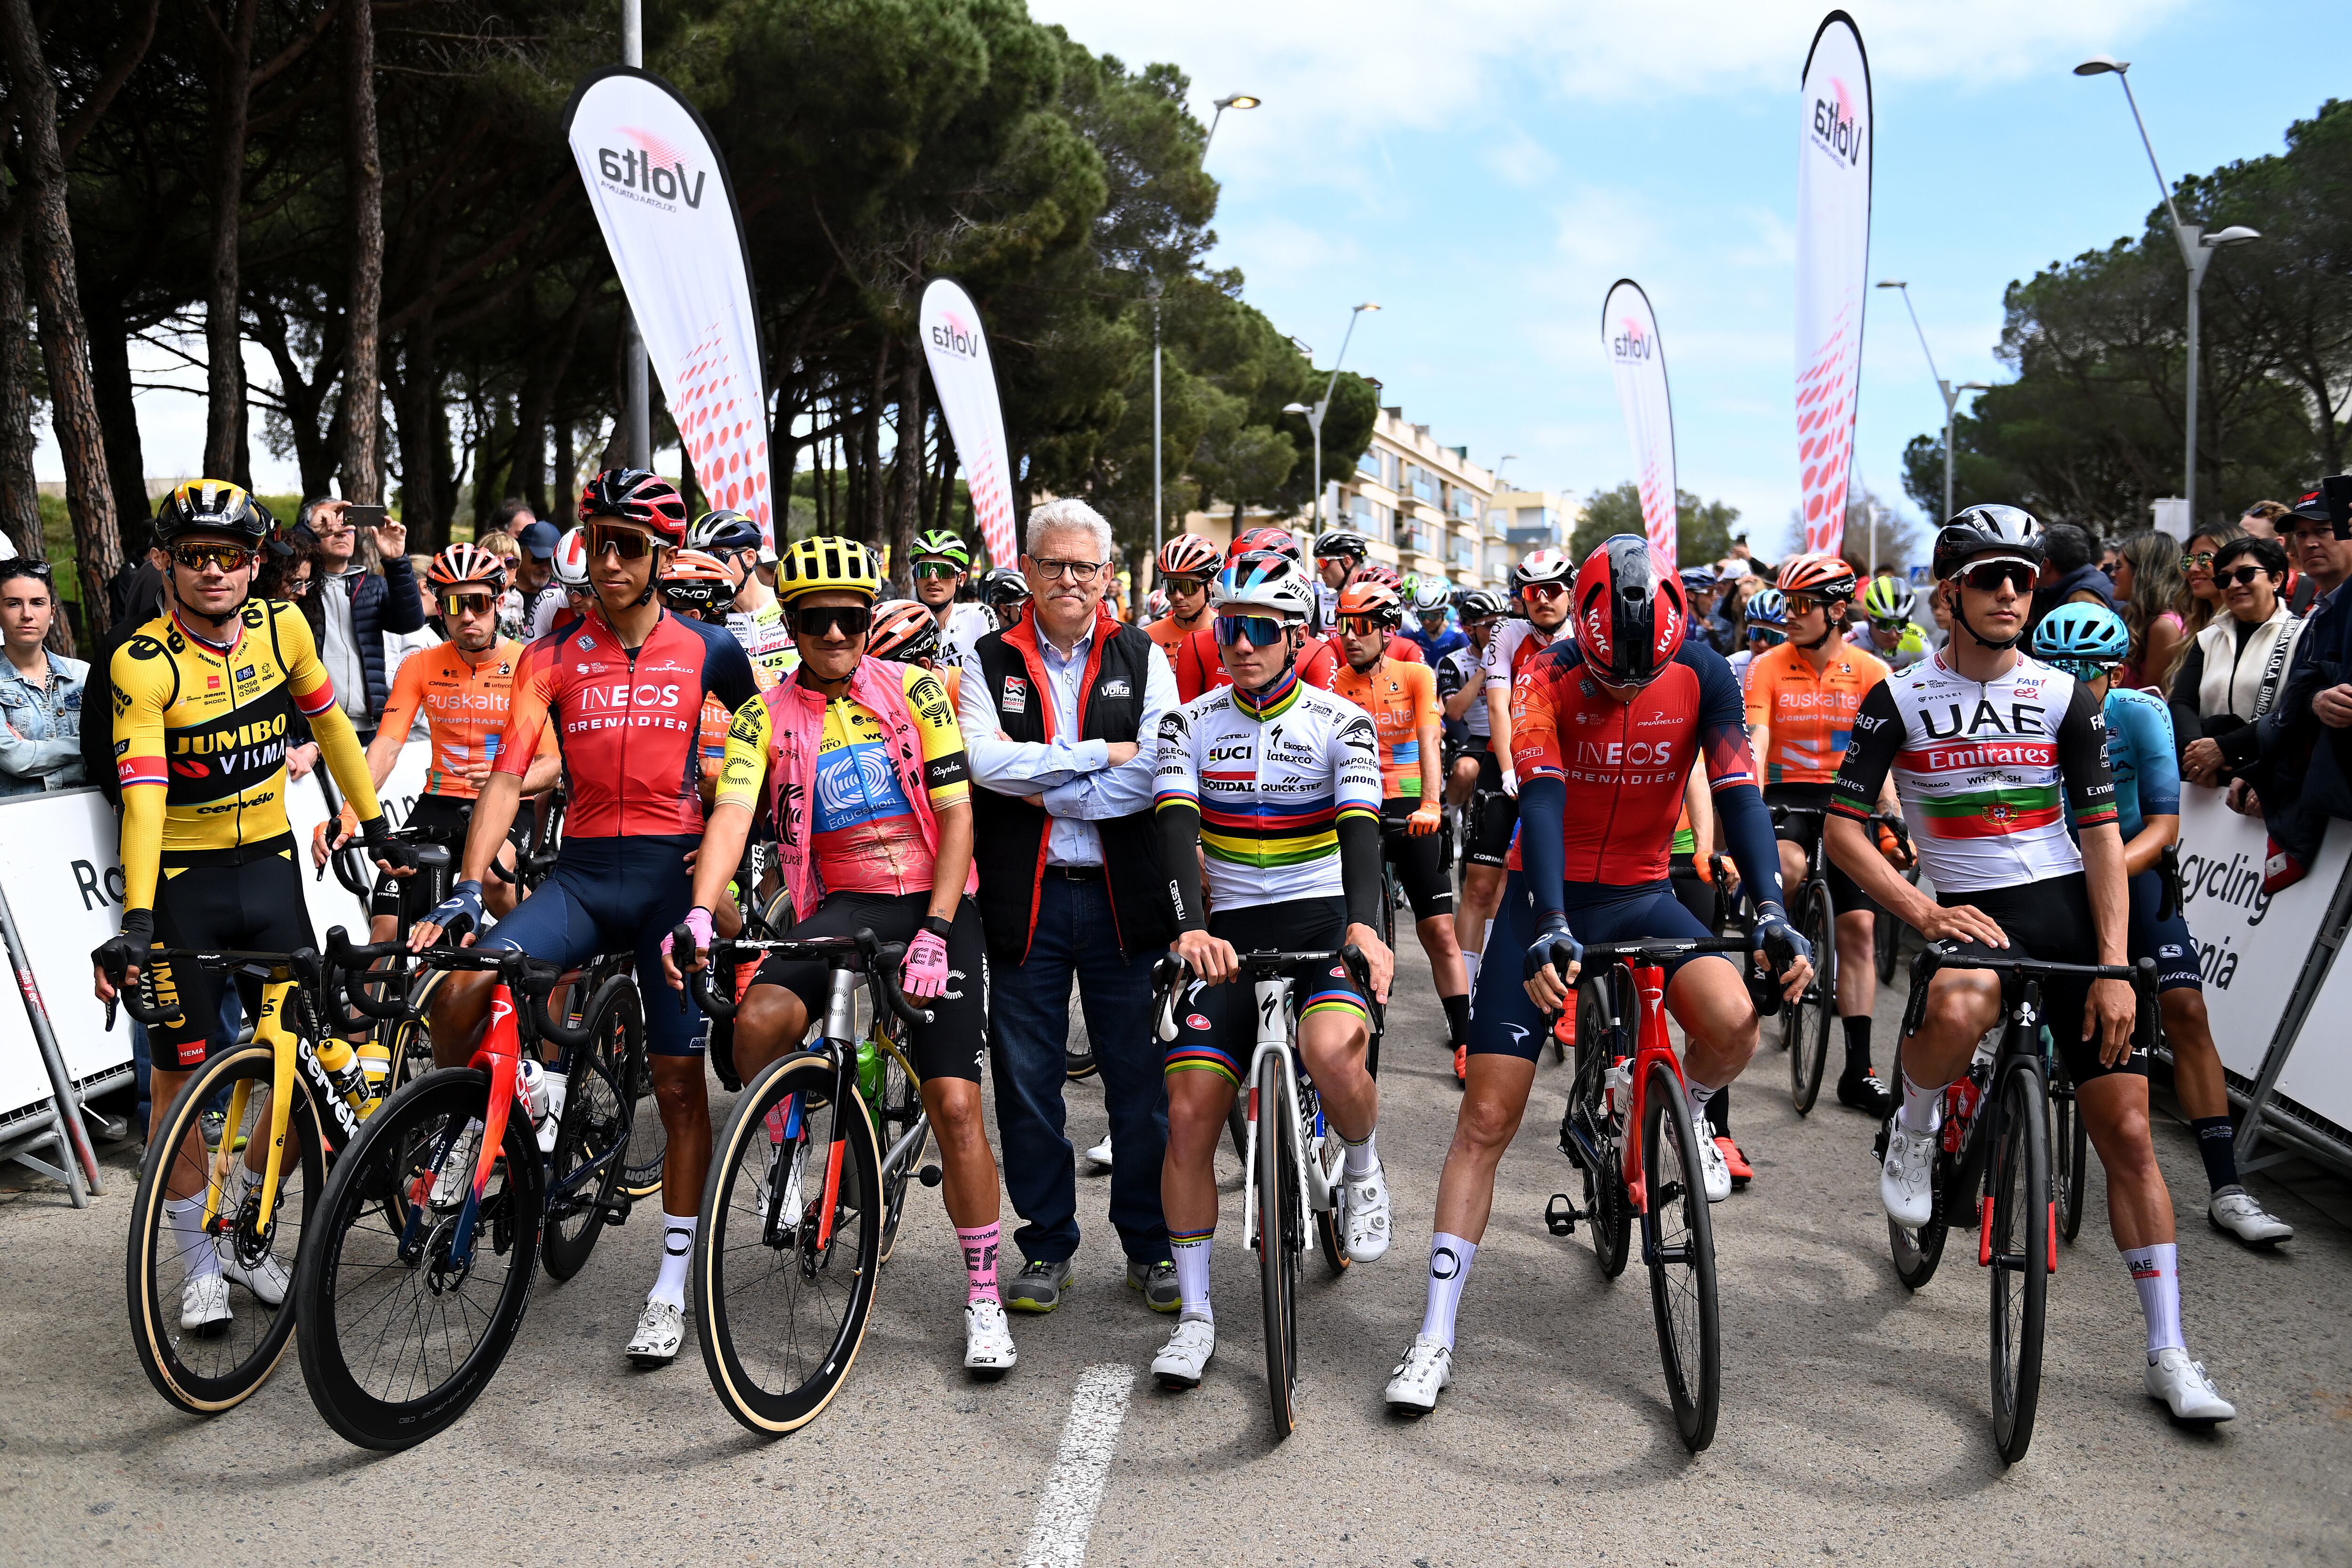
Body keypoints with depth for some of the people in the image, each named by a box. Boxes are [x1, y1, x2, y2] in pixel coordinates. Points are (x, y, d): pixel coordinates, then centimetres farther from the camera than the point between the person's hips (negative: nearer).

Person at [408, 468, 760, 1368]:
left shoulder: (706, 651, 3)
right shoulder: (553, 658, 3)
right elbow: (508, 776, -6)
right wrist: (467, 890, -17)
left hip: (674, 872, -1)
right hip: (581, 872, 1)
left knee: (679, 1082, 1)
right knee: (463, 989, -23)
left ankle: (672, 1284, 15)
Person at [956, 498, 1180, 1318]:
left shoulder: (1142, 658, 5)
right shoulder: (989, 660, 5)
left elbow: (1155, 778, -9)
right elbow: (984, 762, -12)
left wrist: (1042, 785, -11)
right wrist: (1098, 754, -13)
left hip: (1124, 897, 0)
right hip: (1024, 900, 1)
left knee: (1143, 1079, 5)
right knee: (1027, 1083, 8)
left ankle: (1151, 1245, 20)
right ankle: (1048, 1247, 23)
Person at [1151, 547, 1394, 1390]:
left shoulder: (1341, 722, -2)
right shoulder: (1190, 723, 2)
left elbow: (1360, 829, -15)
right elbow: (1176, 830, -11)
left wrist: (1364, 923, -35)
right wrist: (1192, 927, -30)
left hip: (1325, 922, -2)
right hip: (1230, 930, 2)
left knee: (1331, 1051, -33)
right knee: (1189, 1114, -7)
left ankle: (1364, 1170, 2)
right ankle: (1195, 1313, 7)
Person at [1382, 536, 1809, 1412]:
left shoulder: (1704, 676, -11)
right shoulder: (1546, 680, -17)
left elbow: (1738, 793, -17)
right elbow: (1541, 800, -28)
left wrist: (1772, 914, -31)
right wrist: (1550, 931, -41)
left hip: (1644, 895, 2)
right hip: (1549, 898, -1)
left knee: (1732, 1022, -29)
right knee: (1487, 1117, -8)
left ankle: (1685, 1115, 9)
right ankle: (1436, 1335, 1)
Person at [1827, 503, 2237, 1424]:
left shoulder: (2062, 697, 4)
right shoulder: (1901, 700, -2)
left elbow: (2101, 834, 2)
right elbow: (1843, 827, -5)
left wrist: (2115, 967, -8)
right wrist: (1922, 911, -19)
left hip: (2070, 910, 3)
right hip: (1969, 916, -2)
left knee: (2126, 1131, 0)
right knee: (1957, 1011, -39)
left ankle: (2168, 1355, 12)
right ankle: (1914, 1134, -5)